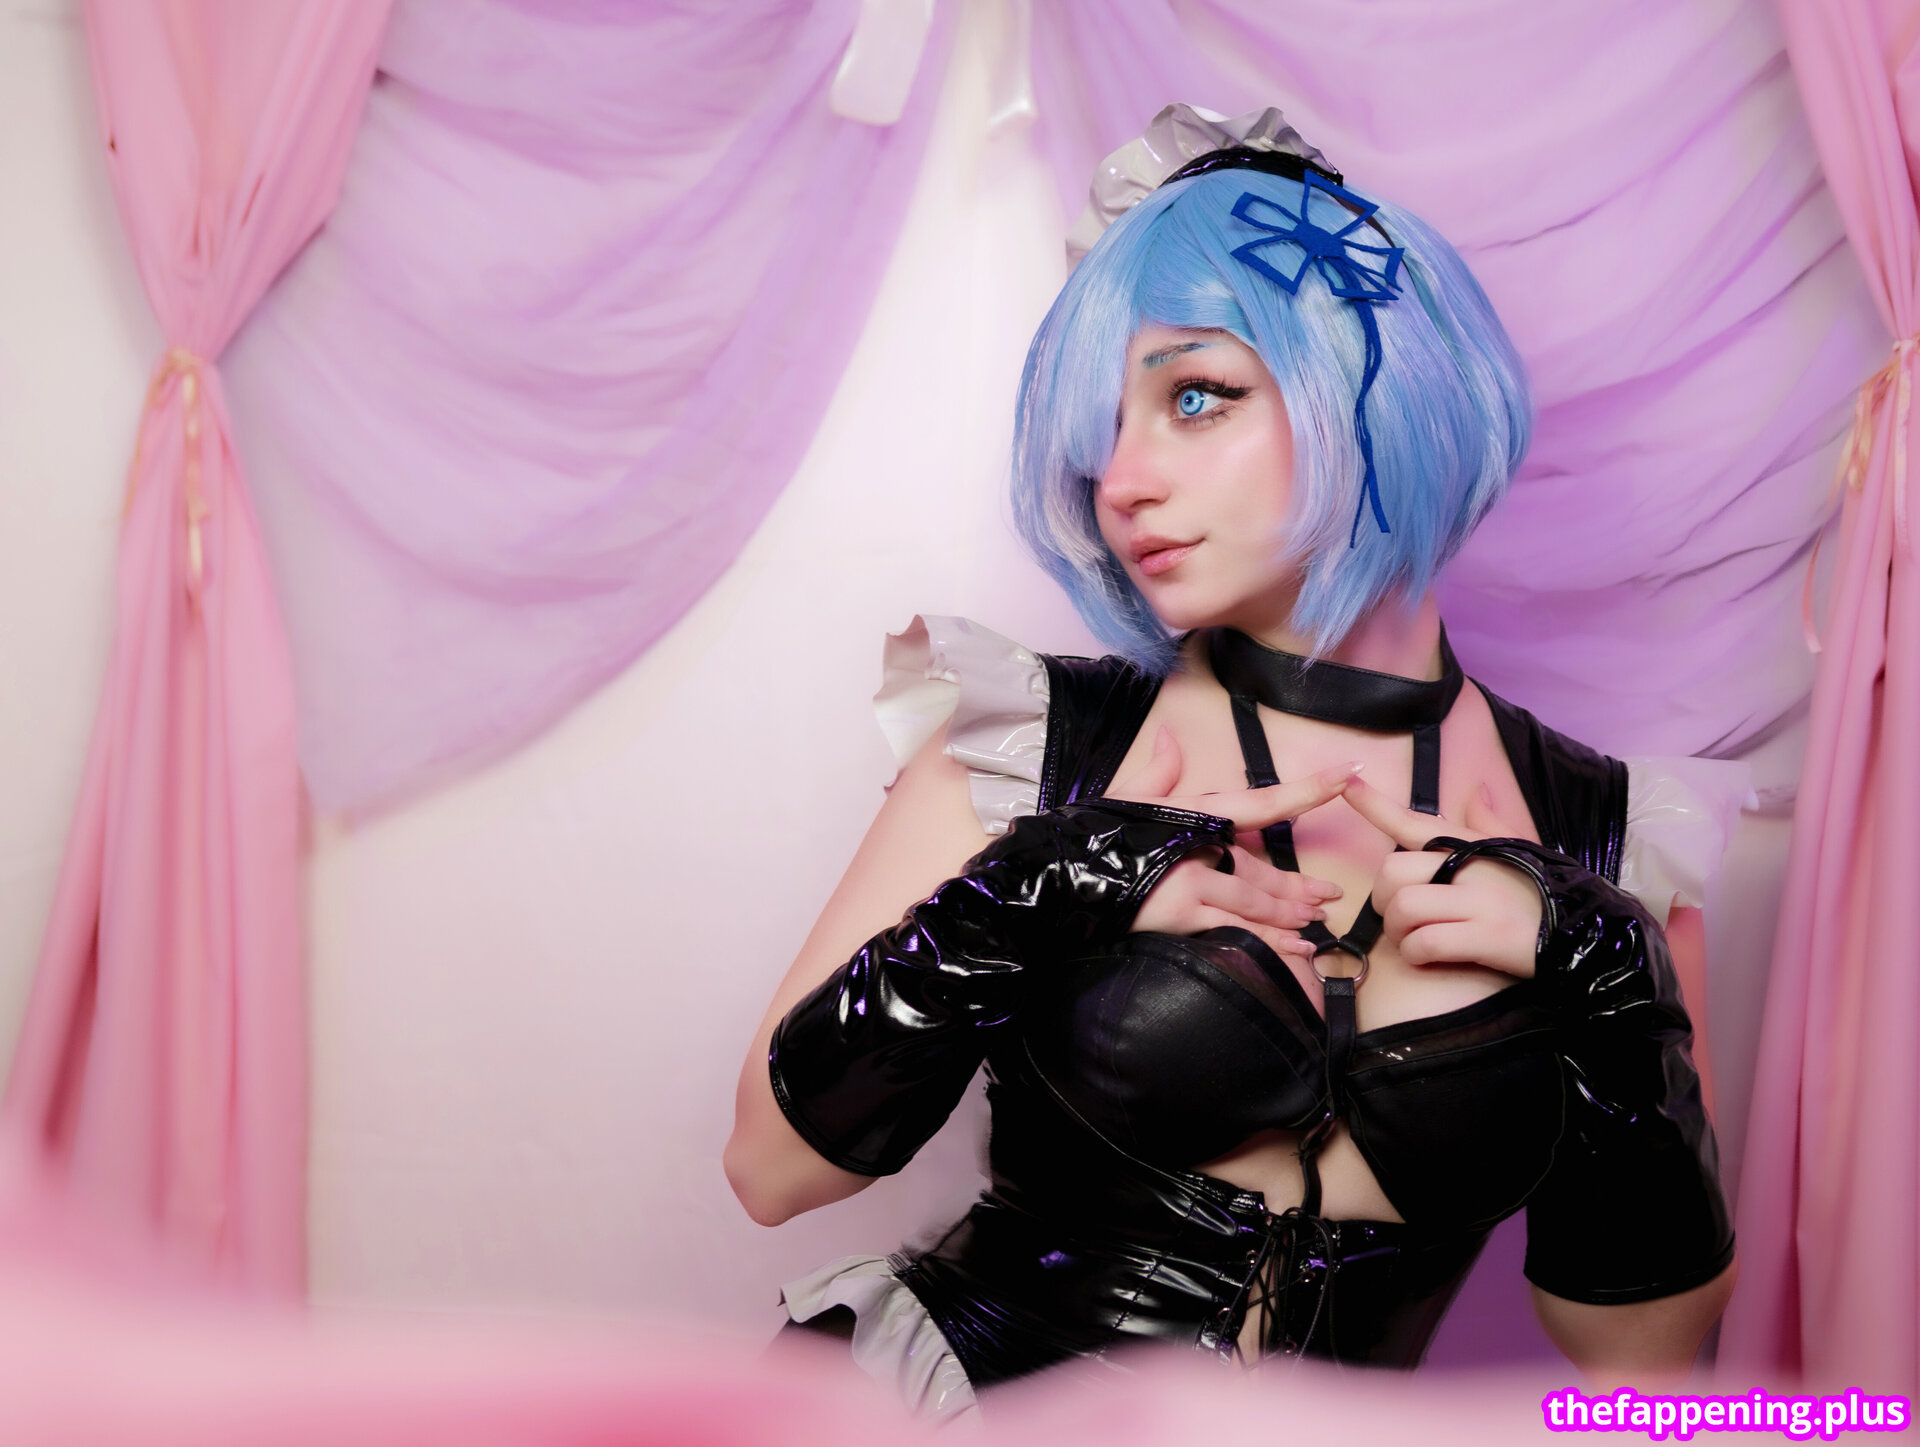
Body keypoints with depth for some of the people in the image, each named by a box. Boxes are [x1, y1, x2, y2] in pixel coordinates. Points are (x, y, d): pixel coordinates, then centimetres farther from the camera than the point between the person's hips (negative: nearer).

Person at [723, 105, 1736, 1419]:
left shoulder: (1597, 843, -2)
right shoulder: (1035, 748, -5)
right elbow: (773, 1166, -7)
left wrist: (1612, 995, -11)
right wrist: (1015, 904, -17)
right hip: (961, 1389, -1)